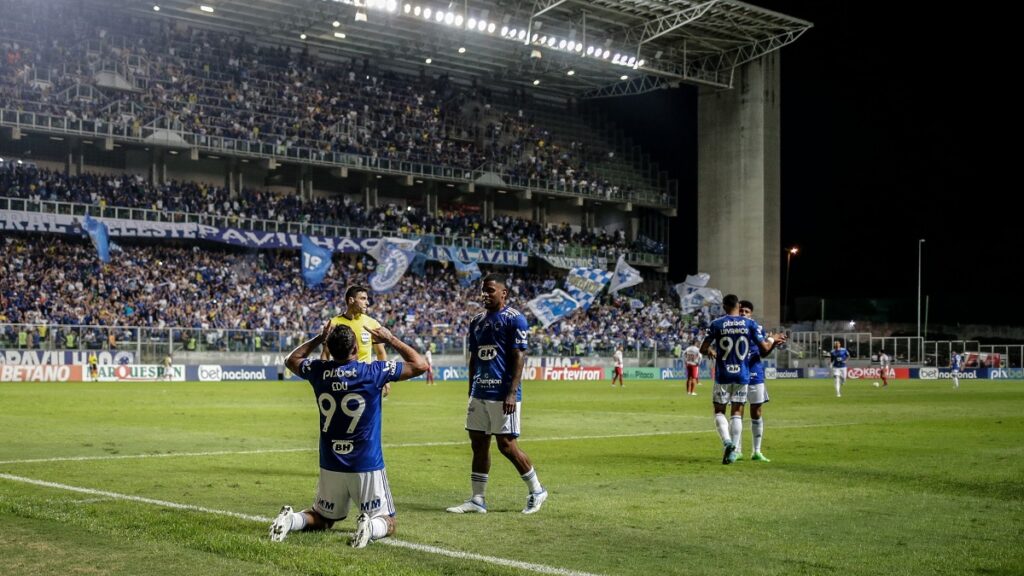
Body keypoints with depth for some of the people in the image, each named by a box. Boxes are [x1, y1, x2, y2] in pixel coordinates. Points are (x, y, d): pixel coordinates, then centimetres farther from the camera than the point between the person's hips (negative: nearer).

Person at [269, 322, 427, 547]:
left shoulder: (318, 371, -4)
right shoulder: (373, 372, -14)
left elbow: (291, 360, 20)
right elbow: (420, 365, -2)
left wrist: (318, 338, 20)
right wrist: (391, 339, 5)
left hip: (330, 466, 4)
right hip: (367, 467, -4)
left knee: (323, 519, 24)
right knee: (387, 522, 10)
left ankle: (290, 520, -6)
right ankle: (371, 527, -23)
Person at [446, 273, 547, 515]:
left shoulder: (514, 319, -8)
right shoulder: (477, 321, 14)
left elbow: (519, 357, -13)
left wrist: (512, 393, -20)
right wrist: (471, 392, 18)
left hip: (503, 393, -7)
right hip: (479, 392, 7)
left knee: (506, 445, -5)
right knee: (478, 443, 8)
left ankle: (536, 491, 12)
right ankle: (478, 499, 15)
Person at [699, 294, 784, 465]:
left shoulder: (716, 324, -4)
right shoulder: (750, 324, -2)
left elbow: (703, 349, -2)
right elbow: (765, 349, -2)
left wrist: (710, 351, 20)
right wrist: (772, 339, 18)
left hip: (723, 375, -1)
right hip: (742, 375, 1)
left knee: (719, 411, 10)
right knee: (737, 413, 8)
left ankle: (727, 442, -13)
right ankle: (733, 451, 4)